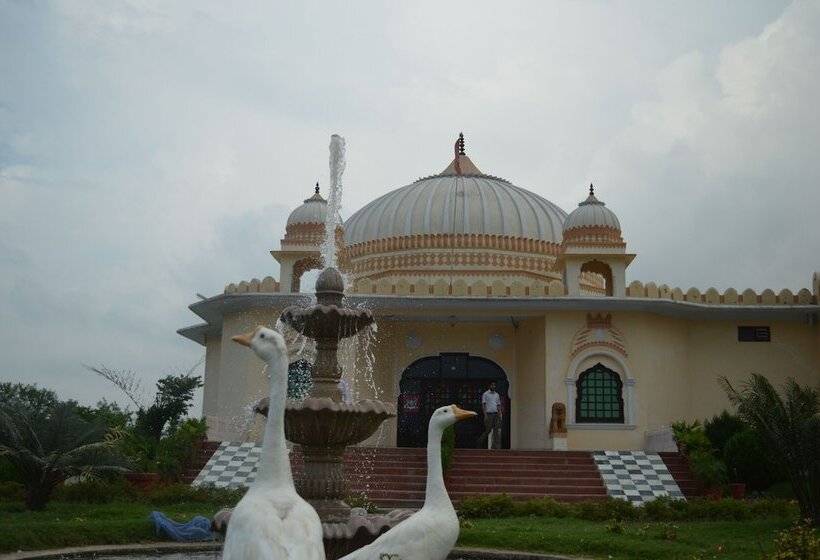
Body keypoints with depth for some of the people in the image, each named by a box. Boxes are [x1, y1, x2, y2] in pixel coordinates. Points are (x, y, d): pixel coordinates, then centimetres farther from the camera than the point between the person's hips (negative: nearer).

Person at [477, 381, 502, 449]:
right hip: (489, 414, -5)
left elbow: (498, 405, 17)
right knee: (488, 430, -5)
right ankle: (480, 441, 15)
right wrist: (485, 415, -13)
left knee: (496, 431, -1)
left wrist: (500, 415, 7)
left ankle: (496, 446, -1)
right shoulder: (485, 394, 1)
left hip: (496, 414, 5)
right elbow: (483, 405, -4)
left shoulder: (497, 395, 16)